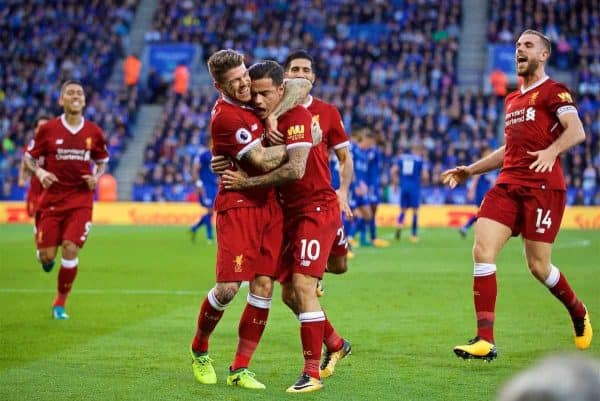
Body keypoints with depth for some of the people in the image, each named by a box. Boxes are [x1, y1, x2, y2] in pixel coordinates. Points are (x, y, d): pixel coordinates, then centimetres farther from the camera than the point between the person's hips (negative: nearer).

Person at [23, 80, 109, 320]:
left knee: (70, 249, -13)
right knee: (47, 255, -4)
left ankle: (60, 303, 8)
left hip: (81, 199, 1)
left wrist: (96, 177, -4)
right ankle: (45, 257, 38)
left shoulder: (94, 132, 2)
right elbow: (29, 157, 5)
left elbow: (102, 161, 17)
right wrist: (39, 172, -15)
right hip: (52, 198, 0)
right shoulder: (48, 129, -3)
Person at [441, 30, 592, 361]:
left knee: (538, 266, -3)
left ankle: (578, 312, 28)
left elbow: (576, 131, -16)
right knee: (482, 251, -10)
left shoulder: (553, 91, -1)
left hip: (543, 187, -7)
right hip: (508, 185, 7)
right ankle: (485, 341, -11)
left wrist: (552, 150, -33)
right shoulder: (512, 100, 23)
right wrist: (470, 170, 28)